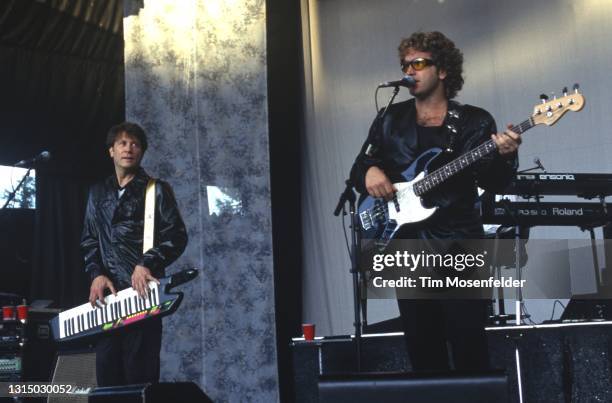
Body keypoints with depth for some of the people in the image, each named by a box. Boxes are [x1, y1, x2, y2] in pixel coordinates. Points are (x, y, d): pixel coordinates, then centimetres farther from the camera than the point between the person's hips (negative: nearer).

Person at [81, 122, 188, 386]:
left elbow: (177, 236, -2)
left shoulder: (157, 190, 5)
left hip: (142, 292, -4)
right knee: (107, 372, 4)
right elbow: (89, 239, 17)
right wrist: (96, 274, 0)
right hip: (106, 291, 4)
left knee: (139, 374, -6)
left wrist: (147, 264, -17)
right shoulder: (98, 193, 19)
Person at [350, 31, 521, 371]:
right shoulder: (390, 121, 11)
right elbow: (358, 168, 15)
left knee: (469, 344, -4)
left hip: (459, 246, -3)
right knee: (421, 348, 7)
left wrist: (504, 156, -25)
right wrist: (370, 171, -9)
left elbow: (492, 183, -4)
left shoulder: (475, 122, 2)